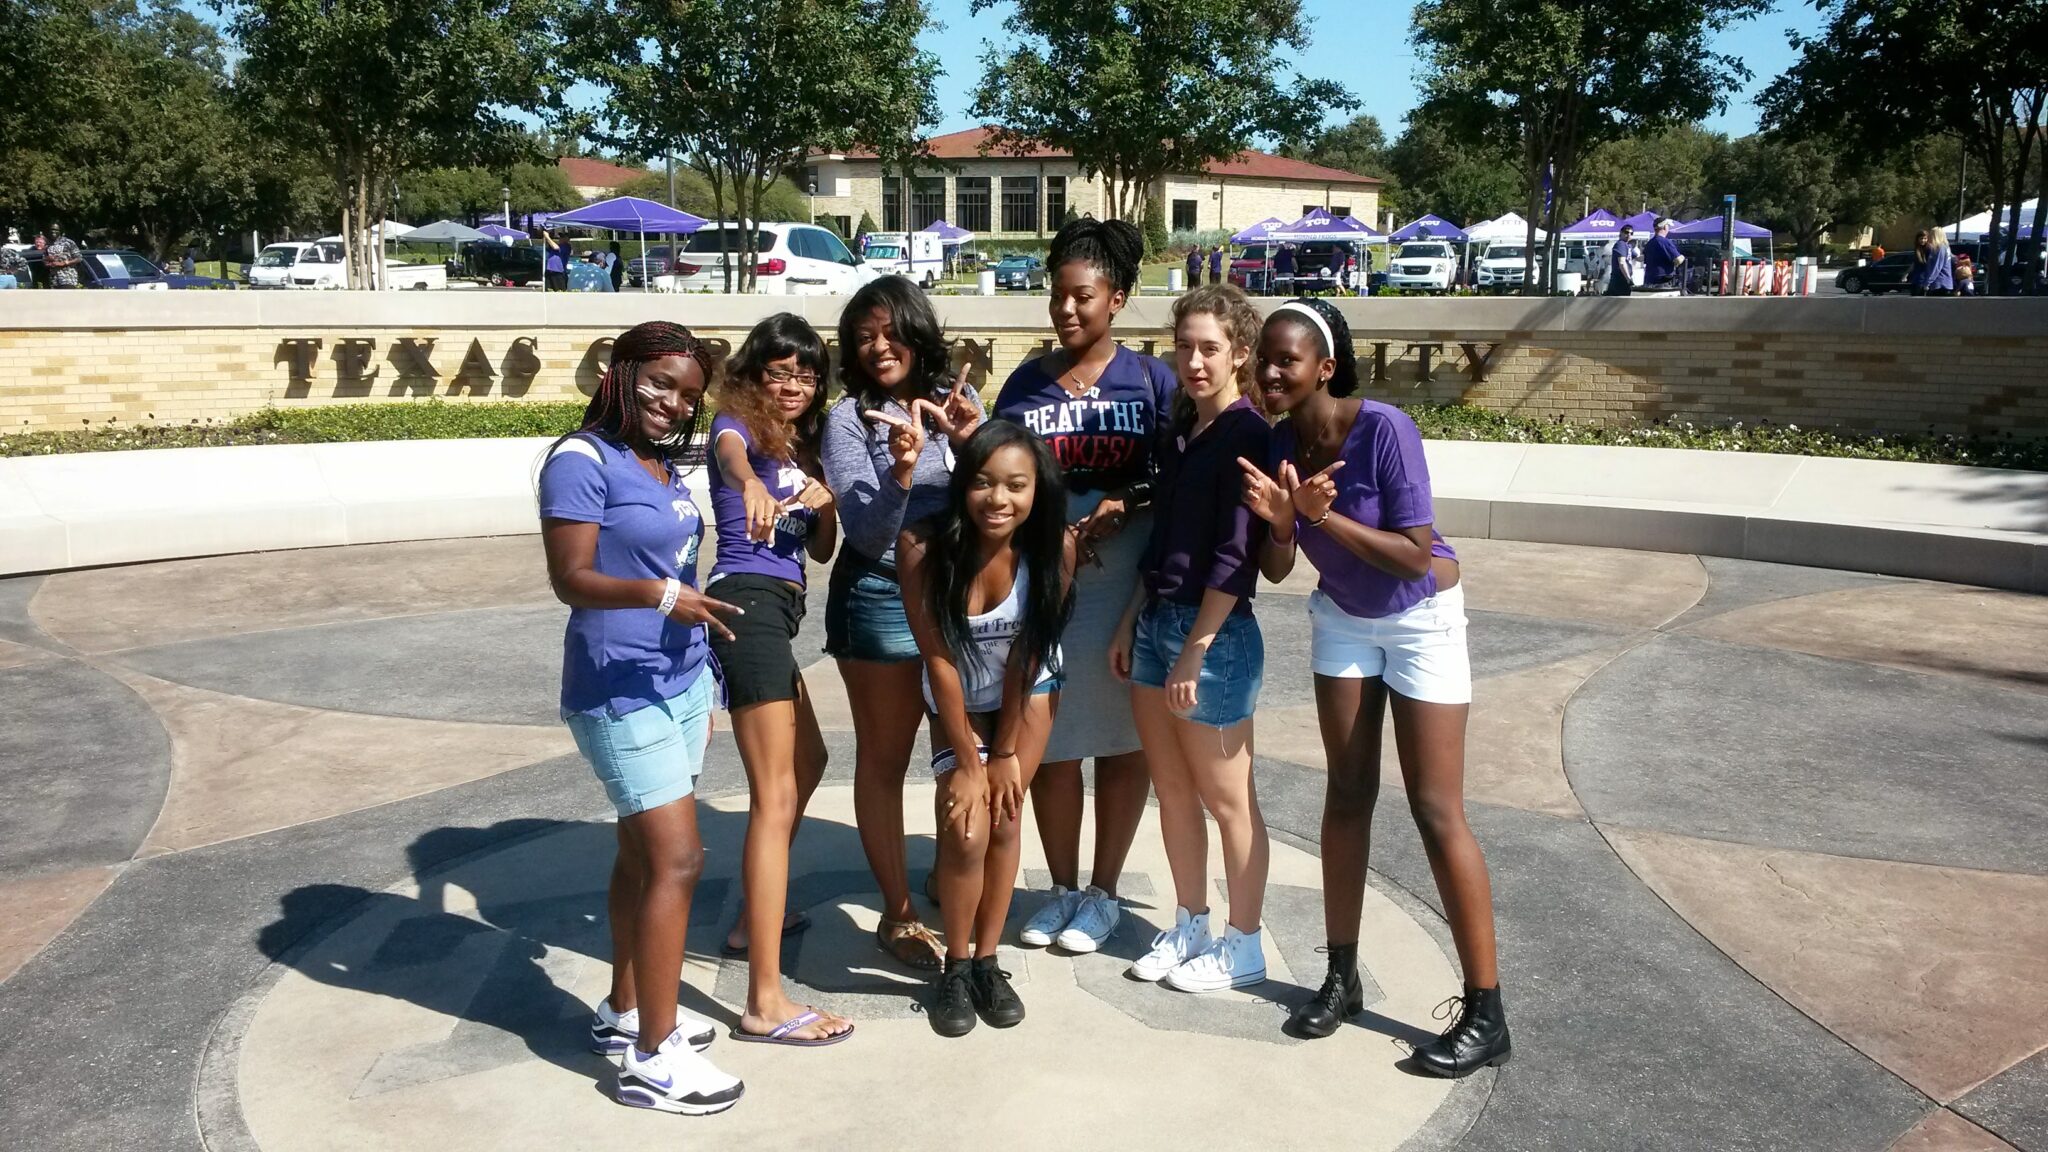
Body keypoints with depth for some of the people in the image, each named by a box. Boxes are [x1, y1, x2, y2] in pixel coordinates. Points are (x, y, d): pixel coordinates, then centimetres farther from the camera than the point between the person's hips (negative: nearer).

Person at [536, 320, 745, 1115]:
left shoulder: (666, 467, 11)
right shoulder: (583, 459, -12)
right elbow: (571, 579, -19)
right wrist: (659, 594, -36)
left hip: (680, 683, 8)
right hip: (621, 693, -8)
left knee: (643, 854, 15)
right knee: (676, 859, -8)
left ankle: (625, 1014, 30)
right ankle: (655, 1058, 3)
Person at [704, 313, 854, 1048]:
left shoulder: (805, 443, 17)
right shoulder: (740, 425, -6)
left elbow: (823, 550, 16)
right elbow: (728, 451, -33)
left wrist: (824, 502, -6)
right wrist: (751, 483, -57)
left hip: (775, 608, 10)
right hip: (747, 603, -10)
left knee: (808, 761, 26)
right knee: (776, 796, -14)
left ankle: (754, 920, 40)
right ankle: (766, 1004, -14)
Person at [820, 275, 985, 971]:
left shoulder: (956, 398, 2)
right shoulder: (849, 418, -8)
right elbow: (866, 530, -14)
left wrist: (971, 442, -19)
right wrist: (902, 468, -31)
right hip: (881, 598, -4)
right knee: (883, 761, 6)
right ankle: (899, 915, 18)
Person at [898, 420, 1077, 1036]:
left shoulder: (1054, 546, -28)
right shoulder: (925, 547, -31)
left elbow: (1025, 655, -19)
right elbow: (939, 661, -23)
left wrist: (1006, 754, -13)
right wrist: (967, 761, -18)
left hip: (1029, 692, 1)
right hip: (958, 699, -1)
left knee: (1004, 818, -1)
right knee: (966, 828, -11)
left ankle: (988, 960, 17)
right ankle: (955, 967, 8)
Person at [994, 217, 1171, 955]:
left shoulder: (1152, 380, -1)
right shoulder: (1026, 382, 6)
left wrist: (1126, 504, -19)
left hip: (1126, 587, -2)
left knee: (1122, 738, 8)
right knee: (1048, 740, 8)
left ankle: (1103, 892, 24)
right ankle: (1062, 888, 25)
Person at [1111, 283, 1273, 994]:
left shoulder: (1248, 437, -13)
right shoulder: (1179, 433, 12)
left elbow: (1236, 556, -17)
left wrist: (1195, 650, -18)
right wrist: (1132, 621, 14)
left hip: (1215, 631, -8)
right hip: (1156, 619, 8)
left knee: (1226, 797, 4)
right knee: (1171, 789, 15)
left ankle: (1243, 946, 18)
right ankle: (1189, 927, 30)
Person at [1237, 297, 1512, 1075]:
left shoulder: (1385, 429, -28)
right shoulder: (1276, 445, -12)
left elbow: (1417, 556, -29)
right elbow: (1276, 570, -9)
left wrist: (1328, 517, -37)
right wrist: (1278, 520, -29)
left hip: (1421, 620, -5)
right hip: (1342, 618, 5)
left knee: (1436, 810, -6)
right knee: (1347, 791, 9)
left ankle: (1485, 1013, 4)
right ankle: (1342, 976, 22)